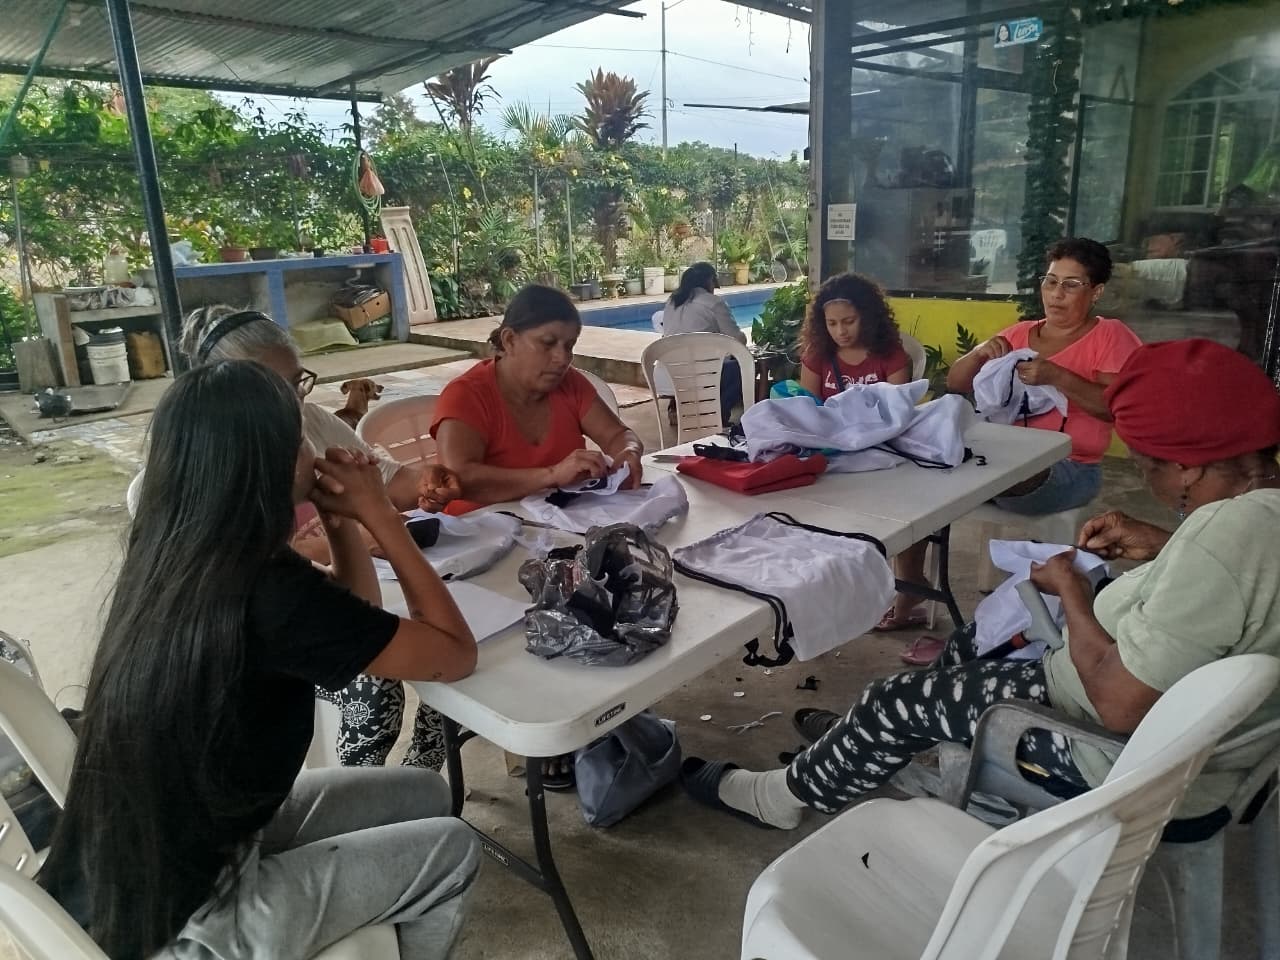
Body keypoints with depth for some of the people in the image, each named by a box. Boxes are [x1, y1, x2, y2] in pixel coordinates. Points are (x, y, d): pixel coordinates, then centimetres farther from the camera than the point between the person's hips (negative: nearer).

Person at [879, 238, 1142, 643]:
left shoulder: (1110, 336, 1)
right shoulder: (1020, 333, 16)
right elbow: (955, 384, 14)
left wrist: (1056, 376, -23)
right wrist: (981, 352, -7)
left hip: (1066, 470, -6)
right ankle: (909, 595, -8)